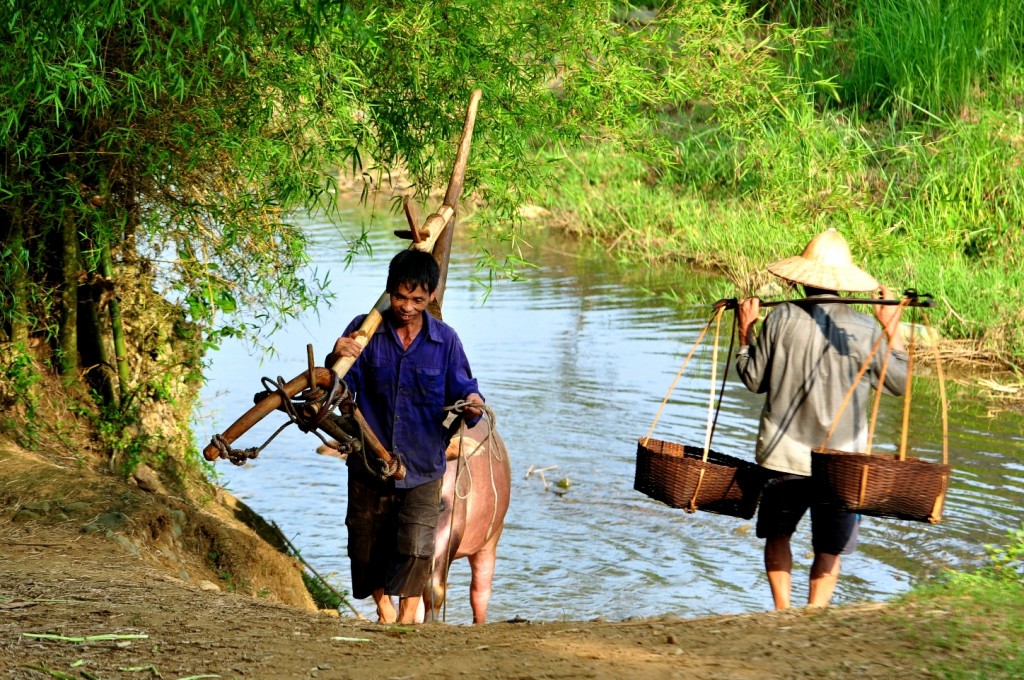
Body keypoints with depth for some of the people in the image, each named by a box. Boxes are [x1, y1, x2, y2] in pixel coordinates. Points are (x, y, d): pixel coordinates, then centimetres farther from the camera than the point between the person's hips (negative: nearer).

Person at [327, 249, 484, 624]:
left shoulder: (445, 340, -3)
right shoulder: (365, 330, -5)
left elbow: (461, 387, -3)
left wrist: (471, 402, -28)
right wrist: (336, 361, -33)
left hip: (422, 466, -1)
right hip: (369, 465, 1)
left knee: (416, 548, -15)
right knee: (365, 549, 14)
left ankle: (408, 616, 4)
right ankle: (384, 608, 40)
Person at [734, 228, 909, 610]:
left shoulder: (781, 319, -8)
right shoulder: (864, 329, -7)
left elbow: (754, 380, 1)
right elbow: (899, 383, 3)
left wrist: (745, 332, 14)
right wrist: (892, 330, 10)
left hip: (783, 454, 0)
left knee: (777, 535, 20)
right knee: (830, 547, 15)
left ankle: (783, 611, 9)